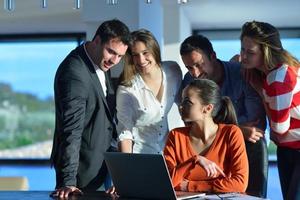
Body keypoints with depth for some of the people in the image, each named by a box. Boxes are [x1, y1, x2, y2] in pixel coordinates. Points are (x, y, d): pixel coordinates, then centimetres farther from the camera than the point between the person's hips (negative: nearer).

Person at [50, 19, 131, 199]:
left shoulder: (102, 63, 5)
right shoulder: (74, 72, -24)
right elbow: (71, 130, -29)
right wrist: (68, 181, -32)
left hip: (103, 162, 9)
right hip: (84, 169, -9)